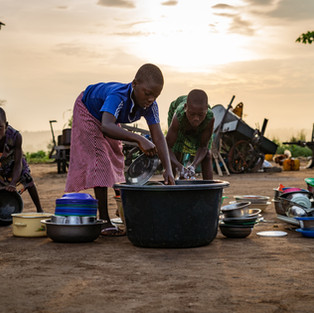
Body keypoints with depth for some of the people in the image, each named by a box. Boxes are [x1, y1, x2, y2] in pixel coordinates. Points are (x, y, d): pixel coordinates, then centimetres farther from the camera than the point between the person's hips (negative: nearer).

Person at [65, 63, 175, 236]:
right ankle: (104, 221, -20)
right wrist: (139, 139, -71)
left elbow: (158, 136, -32)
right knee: (100, 160, -19)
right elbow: (106, 126, -62)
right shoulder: (119, 97, -46)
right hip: (88, 111, -7)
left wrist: (168, 169, -44)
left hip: (109, 116, 7)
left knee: (116, 160, 14)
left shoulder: (150, 105, -28)